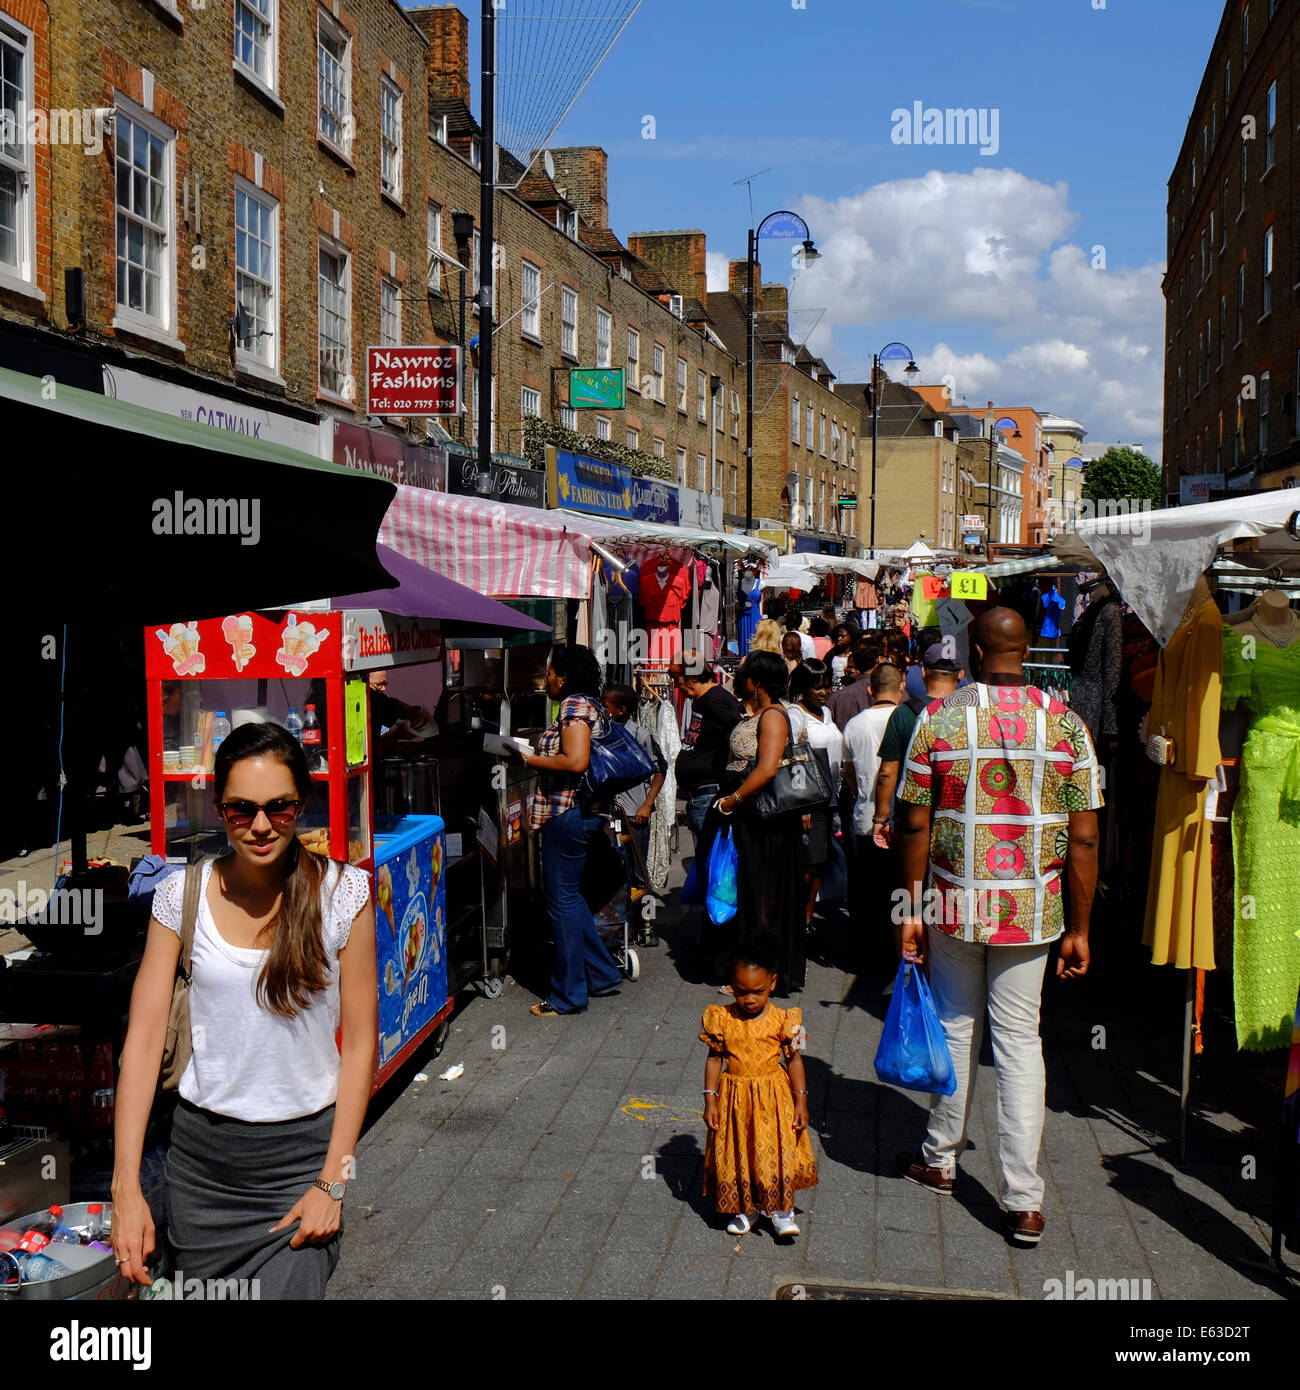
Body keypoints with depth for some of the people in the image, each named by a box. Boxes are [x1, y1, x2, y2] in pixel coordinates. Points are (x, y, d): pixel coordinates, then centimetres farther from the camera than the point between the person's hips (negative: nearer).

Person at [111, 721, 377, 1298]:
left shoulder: (343, 892, -9)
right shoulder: (182, 895, -5)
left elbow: (361, 1043, -6)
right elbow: (144, 1039, -5)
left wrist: (333, 1180, -9)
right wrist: (126, 1188, -11)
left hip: (305, 1150, -2)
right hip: (202, 1149, 2)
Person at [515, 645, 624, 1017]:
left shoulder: (573, 706, -15)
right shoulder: (591, 705, 15)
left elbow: (575, 762, -26)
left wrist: (531, 760, -15)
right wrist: (537, 755, 16)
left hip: (567, 814, -10)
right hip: (584, 809, 10)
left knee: (563, 899, -2)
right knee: (570, 897, 20)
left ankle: (568, 995, 7)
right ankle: (603, 975, 26)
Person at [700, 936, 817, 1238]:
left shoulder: (783, 1020, -11)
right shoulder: (721, 1019, -8)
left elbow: (794, 1060, -2)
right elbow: (714, 1059, 0)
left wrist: (801, 1102, -3)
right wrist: (710, 1101, -2)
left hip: (774, 1098, -1)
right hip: (734, 1097, 1)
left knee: (779, 1152, 2)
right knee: (736, 1155, 9)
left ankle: (782, 1211, 21)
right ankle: (744, 1209, 30)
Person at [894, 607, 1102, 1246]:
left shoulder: (939, 718, -7)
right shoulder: (1066, 724, -5)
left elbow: (915, 825, -6)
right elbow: (1083, 839, -5)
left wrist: (910, 910, 3)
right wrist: (1078, 929, 3)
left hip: (956, 904, 0)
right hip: (1033, 910, 1)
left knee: (955, 1028, 16)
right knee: (1019, 1039, 8)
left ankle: (941, 1159, 32)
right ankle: (1023, 1200, 8)